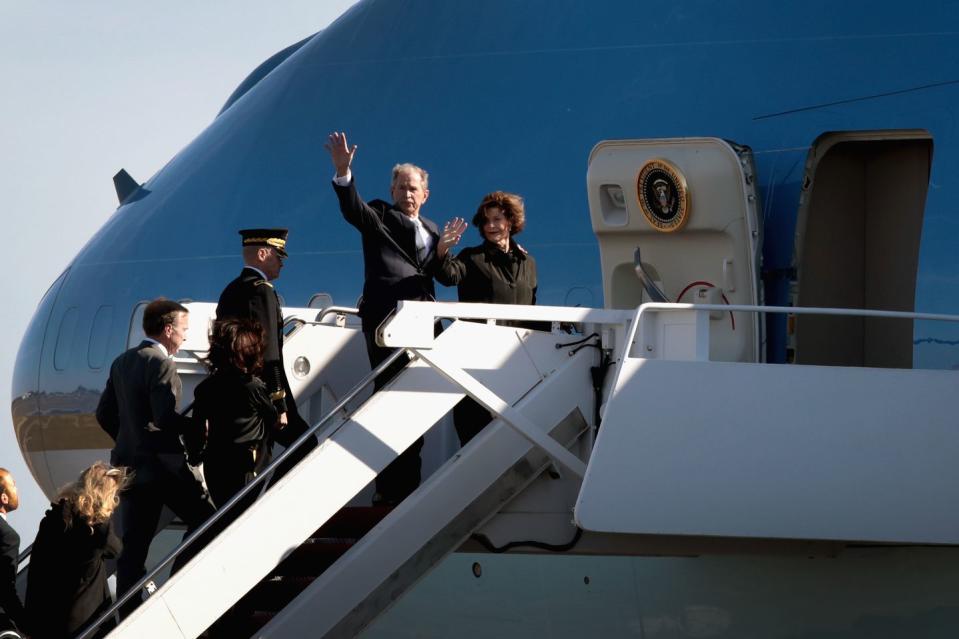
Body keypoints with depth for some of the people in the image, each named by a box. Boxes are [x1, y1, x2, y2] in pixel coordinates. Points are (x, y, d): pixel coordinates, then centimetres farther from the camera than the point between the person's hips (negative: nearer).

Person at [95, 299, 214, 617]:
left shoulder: (122, 362, 11)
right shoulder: (161, 364, -14)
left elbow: (104, 414, 16)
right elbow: (165, 417, -23)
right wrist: (199, 430, -12)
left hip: (129, 464, 8)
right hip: (162, 464, -8)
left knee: (134, 544, 8)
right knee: (204, 520, 4)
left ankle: (128, 613, 7)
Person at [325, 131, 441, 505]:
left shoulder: (431, 232, 23)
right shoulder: (379, 217, 5)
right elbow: (352, 209, -17)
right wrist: (343, 172, -33)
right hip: (386, 319, -6)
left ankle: (408, 484, 13)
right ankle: (387, 487, -10)